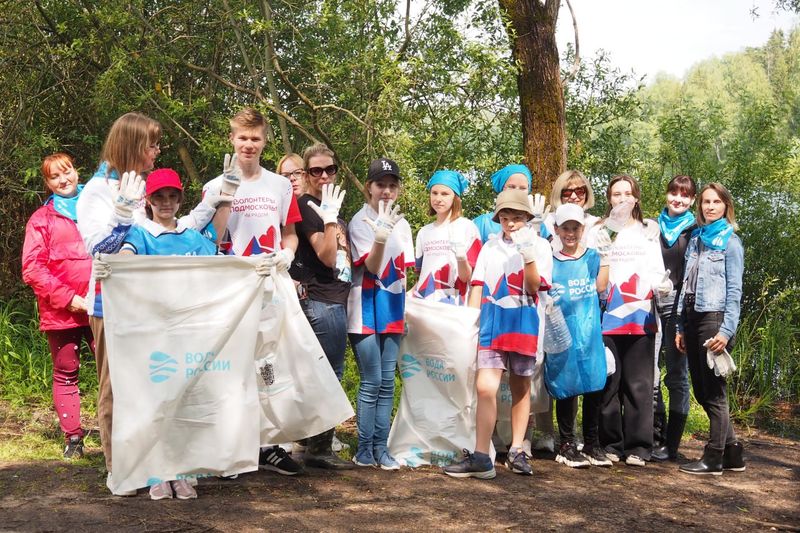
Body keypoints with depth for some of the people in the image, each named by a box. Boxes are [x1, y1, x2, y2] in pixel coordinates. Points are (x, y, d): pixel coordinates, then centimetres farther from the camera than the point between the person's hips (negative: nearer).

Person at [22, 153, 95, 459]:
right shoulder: (42, 219, 6)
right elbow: (31, 268, -2)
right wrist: (67, 297, -11)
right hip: (61, 311, -1)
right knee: (66, 374, 5)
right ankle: (73, 437, 14)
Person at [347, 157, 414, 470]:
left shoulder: (401, 224, 10)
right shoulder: (360, 221, -8)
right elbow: (372, 266, -17)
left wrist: (407, 307, 10)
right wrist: (381, 234, -33)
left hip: (393, 309, 6)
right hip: (366, 309, -6)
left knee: (387, 382, 6)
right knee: (372, 382, -6)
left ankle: (380, 448, 12)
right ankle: (364, 450, 5)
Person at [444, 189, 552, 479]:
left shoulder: (540, 245, 3)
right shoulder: (490, 247, 10)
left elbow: (534, 287, -8)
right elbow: (477, 287, 10)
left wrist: (528, 253, -20)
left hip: (523, 324, -1)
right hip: (491, 323, 1)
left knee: (521, 388, 10)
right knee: (485, 386, -11)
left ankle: (517, 451, 20)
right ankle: (480, 458, -9)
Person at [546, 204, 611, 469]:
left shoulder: (592, 256, 9)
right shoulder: (549, 260, 8)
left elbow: (601, 286, -3)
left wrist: (605, 256, -7)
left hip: (589, 330, 1)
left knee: (594, 386, 1)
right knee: (566, 388, 1)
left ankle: (592, 444, 14)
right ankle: (567, 445, 12)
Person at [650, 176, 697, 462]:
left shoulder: (695, 231, 5)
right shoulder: (654, 227, 16)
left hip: (678, 304, -3)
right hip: (651, 303, 3)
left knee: (677, 373, 1)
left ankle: (671, 444, 6)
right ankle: (656, 436, 10)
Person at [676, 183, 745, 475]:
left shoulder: (730, 241, -2)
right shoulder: (695, 239, 16)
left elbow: (735, 291, -8)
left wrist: (727, 331, -16)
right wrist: (681, 326, 12)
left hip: (714, 319, -7)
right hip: (693, 319, 7)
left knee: (713, 391, -1)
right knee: (701, 391, 8)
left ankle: (714, 457, 8)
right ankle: (732, 451, 19)